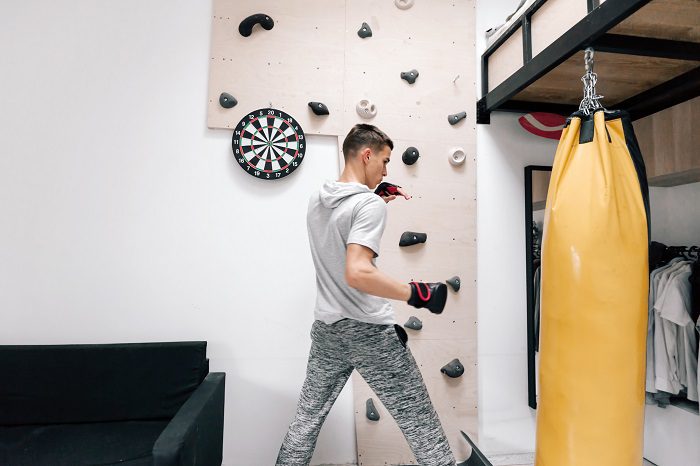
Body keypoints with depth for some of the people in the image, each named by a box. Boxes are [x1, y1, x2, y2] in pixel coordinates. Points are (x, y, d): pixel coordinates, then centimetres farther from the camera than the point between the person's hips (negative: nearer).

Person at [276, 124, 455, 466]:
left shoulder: (316, 200, 7)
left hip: (327, 329, 7)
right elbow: (357, 273, -28)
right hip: (370, 332, -7)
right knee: (419, 420, 6)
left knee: (306, 419, 21)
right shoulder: (369, 204, -16)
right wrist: (416, 293, -21)